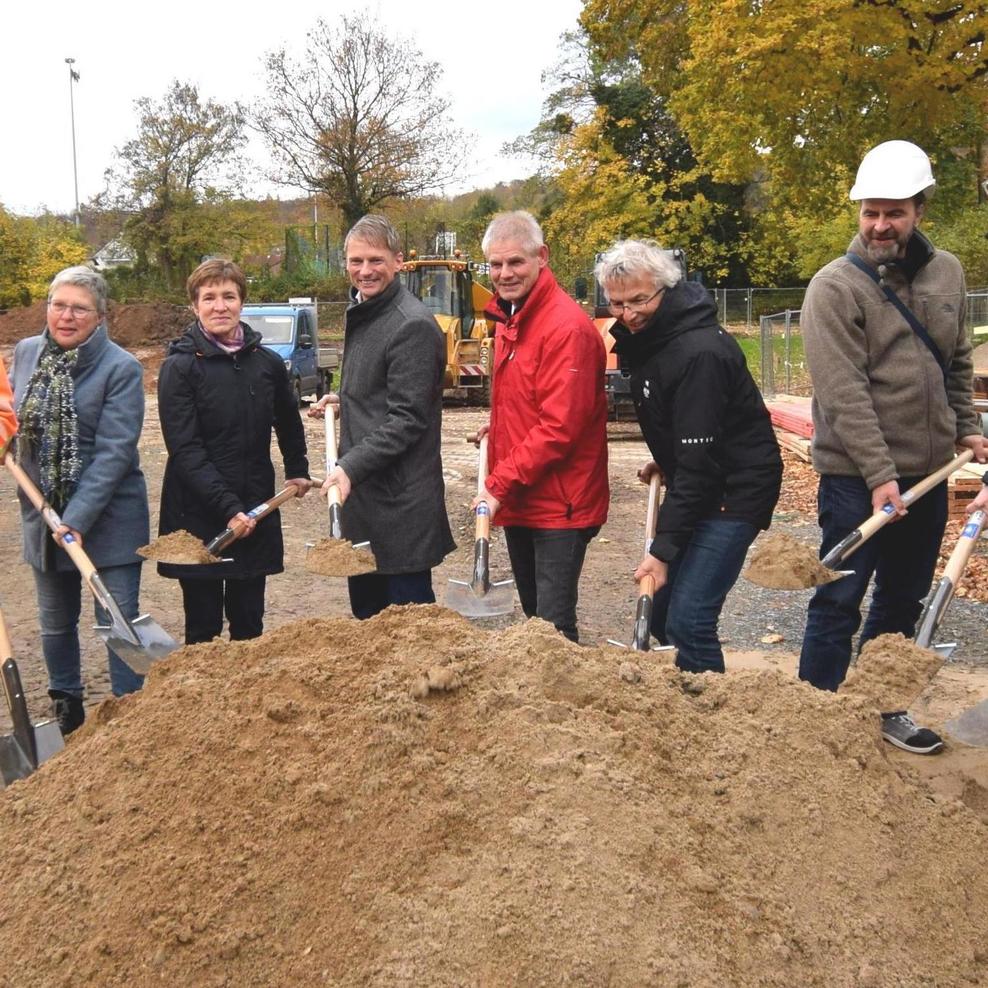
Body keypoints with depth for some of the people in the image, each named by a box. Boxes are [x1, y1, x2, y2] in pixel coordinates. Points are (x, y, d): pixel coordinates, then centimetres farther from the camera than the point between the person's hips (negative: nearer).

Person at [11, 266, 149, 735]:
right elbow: (13, 415, 18)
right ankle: (66, 709, 37)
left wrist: (78, 518, -25)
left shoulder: (121, 368, -15)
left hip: (108, 517, -5)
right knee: (55, 622, 18)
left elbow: (114, 451, -20)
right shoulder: (26, 352, 2)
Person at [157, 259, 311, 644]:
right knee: (203, 627, 5)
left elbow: (288, 421, 25)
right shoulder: (180, 367, -8)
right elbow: (185, 449, -15)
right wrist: (227, 507, -21)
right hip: (197, 515, -4)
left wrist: (297, 469, 22)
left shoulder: (267, 363, 4)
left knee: (249, 624, 12)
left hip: (256, 514, 4)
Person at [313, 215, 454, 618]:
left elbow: (407, 419, -21)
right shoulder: (363, 314, 14)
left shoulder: (412, 326, -17)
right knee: (366, 611, 19)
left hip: (400, 501, -9)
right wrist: (342, 401, 13)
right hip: (362, 493, 10)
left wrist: (351, 466, -25)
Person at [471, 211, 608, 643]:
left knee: (554, 625, -6)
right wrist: (498, 427, 9)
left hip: (559, 505, -9)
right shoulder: (508, 318, 11)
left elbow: (559, 426, -23)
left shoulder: (567, 327, -18)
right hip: (517, 501, 9)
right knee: (533, 616, 19)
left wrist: (501, 485, -21)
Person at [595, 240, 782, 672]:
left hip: (735, 490, -10)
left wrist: (664, 548, -26)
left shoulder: (699, 353, -26)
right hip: (696, 485, 10)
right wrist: (661, 462, 12)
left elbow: (698, 462, -27)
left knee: (687, 620, -15)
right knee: (660, 613, 12)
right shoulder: (644, 336, 4)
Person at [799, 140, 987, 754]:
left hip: (928, 472, 6)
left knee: (905, 601, 16)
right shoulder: (835, 287, -11)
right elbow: (844, 393, -18)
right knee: (840, 600, 0)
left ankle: (882, 708, 32)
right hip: (856, 474, -6)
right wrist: (879, 475, -21)